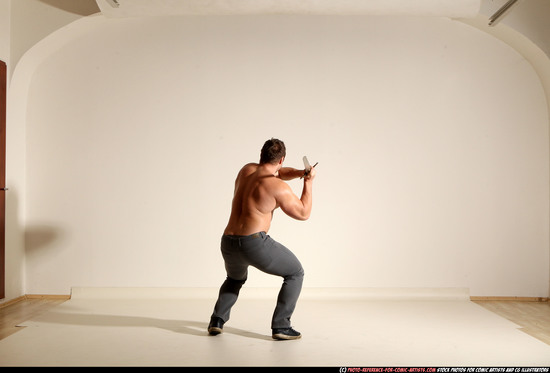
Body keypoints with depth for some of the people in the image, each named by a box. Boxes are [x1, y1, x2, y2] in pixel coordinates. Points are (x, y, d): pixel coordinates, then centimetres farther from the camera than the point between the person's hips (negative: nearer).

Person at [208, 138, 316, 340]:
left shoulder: (246, 169, 15)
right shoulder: (278, 187, -6)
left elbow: (279, 173, 29)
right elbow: (303, 214, 3)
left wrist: (300, 172, 11)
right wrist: (308, 182, 9)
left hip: (228, 244, 7)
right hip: (255, 243, -7)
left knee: (235, 278, 37)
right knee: (295, 273, 14)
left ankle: (217, 321, 21)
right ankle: (280, 326, 7)